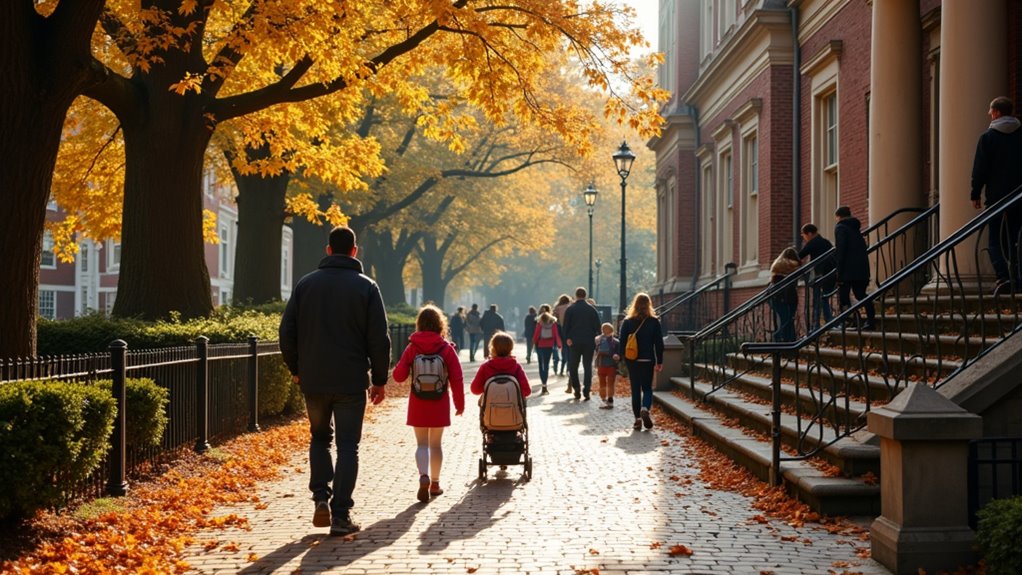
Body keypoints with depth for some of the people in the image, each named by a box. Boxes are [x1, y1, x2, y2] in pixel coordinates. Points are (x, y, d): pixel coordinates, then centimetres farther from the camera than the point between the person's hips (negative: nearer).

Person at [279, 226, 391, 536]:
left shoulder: (305, 284, 3)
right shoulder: (366, 287, -3)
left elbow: (287, 332, 5)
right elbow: (380, 338, -5)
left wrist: (295, 369, 18)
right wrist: (379, 379, 4)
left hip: (313, 381, 2)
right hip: (351, 382, -2)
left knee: (319, 437, 21)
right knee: (348, 446, 4)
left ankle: (321, 496, 5)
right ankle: (341, 515, 0)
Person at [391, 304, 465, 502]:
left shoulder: (412, 348, -5)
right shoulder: (447, 348, -6)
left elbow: (399, 376, -5)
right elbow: (457, 379, -6)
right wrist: (460, 403, 3)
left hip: (418, 404, 0)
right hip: (439, 404, 0)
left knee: (421, 444, 3)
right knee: (435, 444, 13)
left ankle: (424, 477, -21)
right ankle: (435, 483, 19)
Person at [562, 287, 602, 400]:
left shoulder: (570, 309, -1)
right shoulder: (592, 309, 3)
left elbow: (566, 326, -5)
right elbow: (597, 326, 3)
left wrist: (567, 338, -3)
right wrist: (596, 338, 11)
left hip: (574, 343, -1)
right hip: (589, 343, 1)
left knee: (573, 367, 11)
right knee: (588, 366, 4)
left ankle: (577, 389, 5)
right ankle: (586, 390, -5)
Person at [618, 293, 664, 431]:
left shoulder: (627, 322, -2)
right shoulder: (654, 322, -4)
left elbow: (622, 341, -1)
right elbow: (659, 343, -2)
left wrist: (622, 358, 9)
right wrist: (659, 361, 4)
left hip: (632, 361, 1)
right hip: (648, 361, -1)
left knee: (635, 390, 8)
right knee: (647, 388, 10)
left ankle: (637, 419, 5)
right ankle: (645, 409, -18)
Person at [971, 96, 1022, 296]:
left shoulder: (987, 137, -5)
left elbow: (980, 168, -5)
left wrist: (975, 194, 2)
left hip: (996, 195, -4)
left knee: (995, 240, -1)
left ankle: (1003, 277, -18)